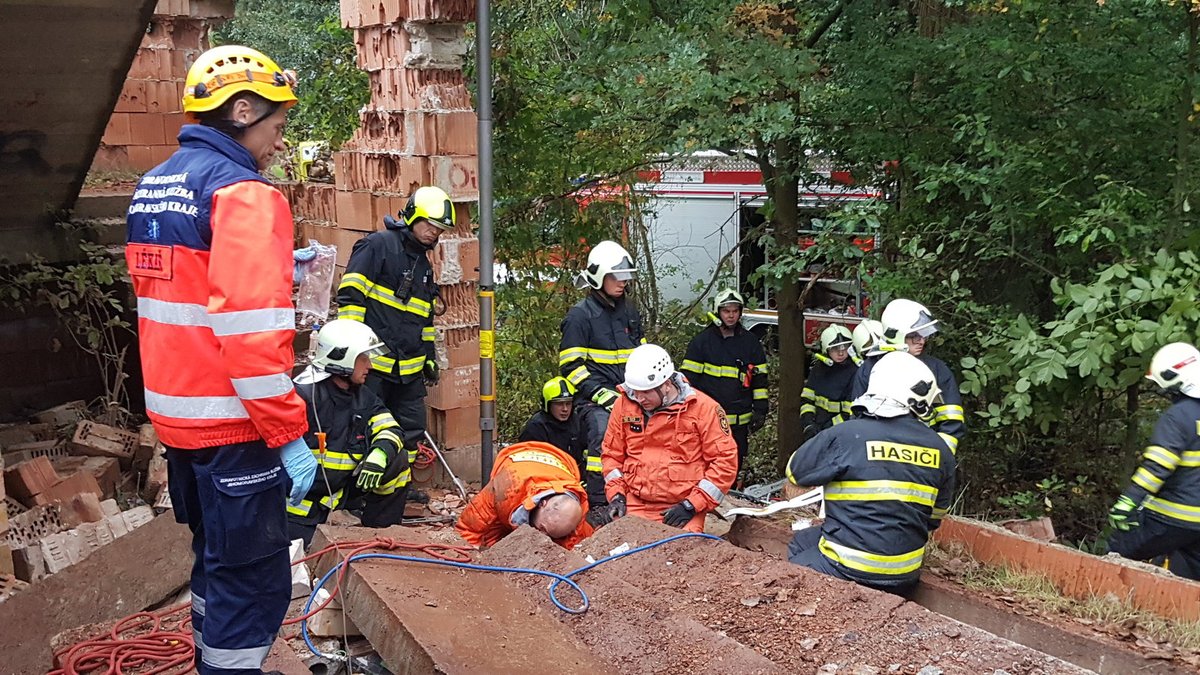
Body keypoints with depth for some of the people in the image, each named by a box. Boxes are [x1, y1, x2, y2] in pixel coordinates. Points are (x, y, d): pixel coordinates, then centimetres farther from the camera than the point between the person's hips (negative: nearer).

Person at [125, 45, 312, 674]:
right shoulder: (243, 193, -17)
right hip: (231, 423, -9)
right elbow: (249, 329, -24)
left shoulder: (151, 187, 11)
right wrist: (289, 435, -20)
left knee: (217, 559, 23)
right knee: (254, 579, 0)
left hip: (176, 414, 9)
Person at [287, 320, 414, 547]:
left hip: (341, 488, 6)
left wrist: (379, 455, -25)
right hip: (302, 497, -6)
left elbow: (390, 430, -2)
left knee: (397, 460, -7)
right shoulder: (305, 394, -21)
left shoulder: (362, 396, 3)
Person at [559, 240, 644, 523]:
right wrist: (601, 393, -17)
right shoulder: (580, 315, -4)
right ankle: (598, 507, -16)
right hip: (595, 398, -6)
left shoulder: (630, 312, 17)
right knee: (603, 440, -23)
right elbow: (571, 365, -9)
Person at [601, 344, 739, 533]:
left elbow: (725, 460, -6)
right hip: (634, 506, 2)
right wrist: (616, 494, 2)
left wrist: (691, 505, -10)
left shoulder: (703, 408, -6)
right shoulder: (625, 405, 4)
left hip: (682, 507, -2)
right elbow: (611, 453, 16)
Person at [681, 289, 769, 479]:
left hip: (739, 420, 3)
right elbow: (689, 378, 0)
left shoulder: (750, 342, 9)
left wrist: (760, 410, 6)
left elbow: (759, 378, 11)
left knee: (735, 463, 10)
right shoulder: (701, 341, 1)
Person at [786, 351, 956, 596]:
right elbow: (934, 517, 12)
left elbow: (795, 471, 1)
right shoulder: (941, 450, -1)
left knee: (799, 547, 22)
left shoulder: (844, 436, -15)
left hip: (848, 570, -5)